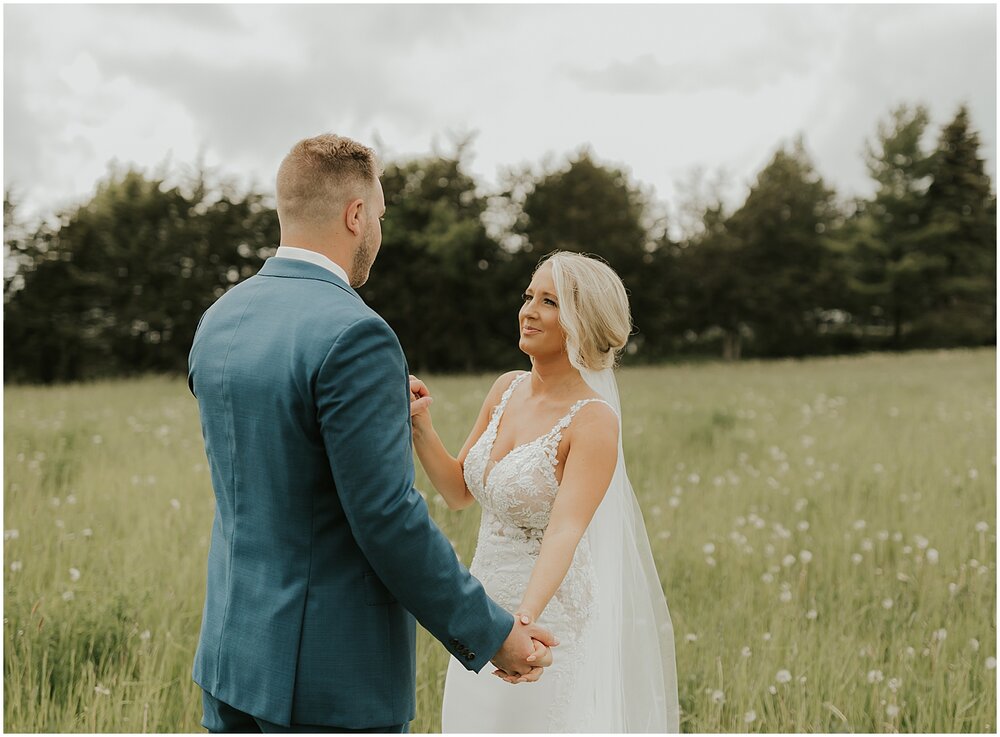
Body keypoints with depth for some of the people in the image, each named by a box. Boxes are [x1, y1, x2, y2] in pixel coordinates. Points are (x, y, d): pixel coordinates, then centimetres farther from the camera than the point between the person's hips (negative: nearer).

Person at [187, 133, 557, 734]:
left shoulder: (218, 322, 5)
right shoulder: (353, 335, -20)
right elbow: (388, 518, -22)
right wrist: (491, 634, -11)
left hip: (231, 649, 8)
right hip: (334, 677, -8)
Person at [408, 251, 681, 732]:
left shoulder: (594, 420, -17)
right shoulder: (507, 389, 3)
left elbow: (565, 531, -28)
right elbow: (458, 492, 8)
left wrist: (525, 619, -41)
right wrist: (420, 427, -6)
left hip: (550, 618, -7)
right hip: (486, 615, 7)